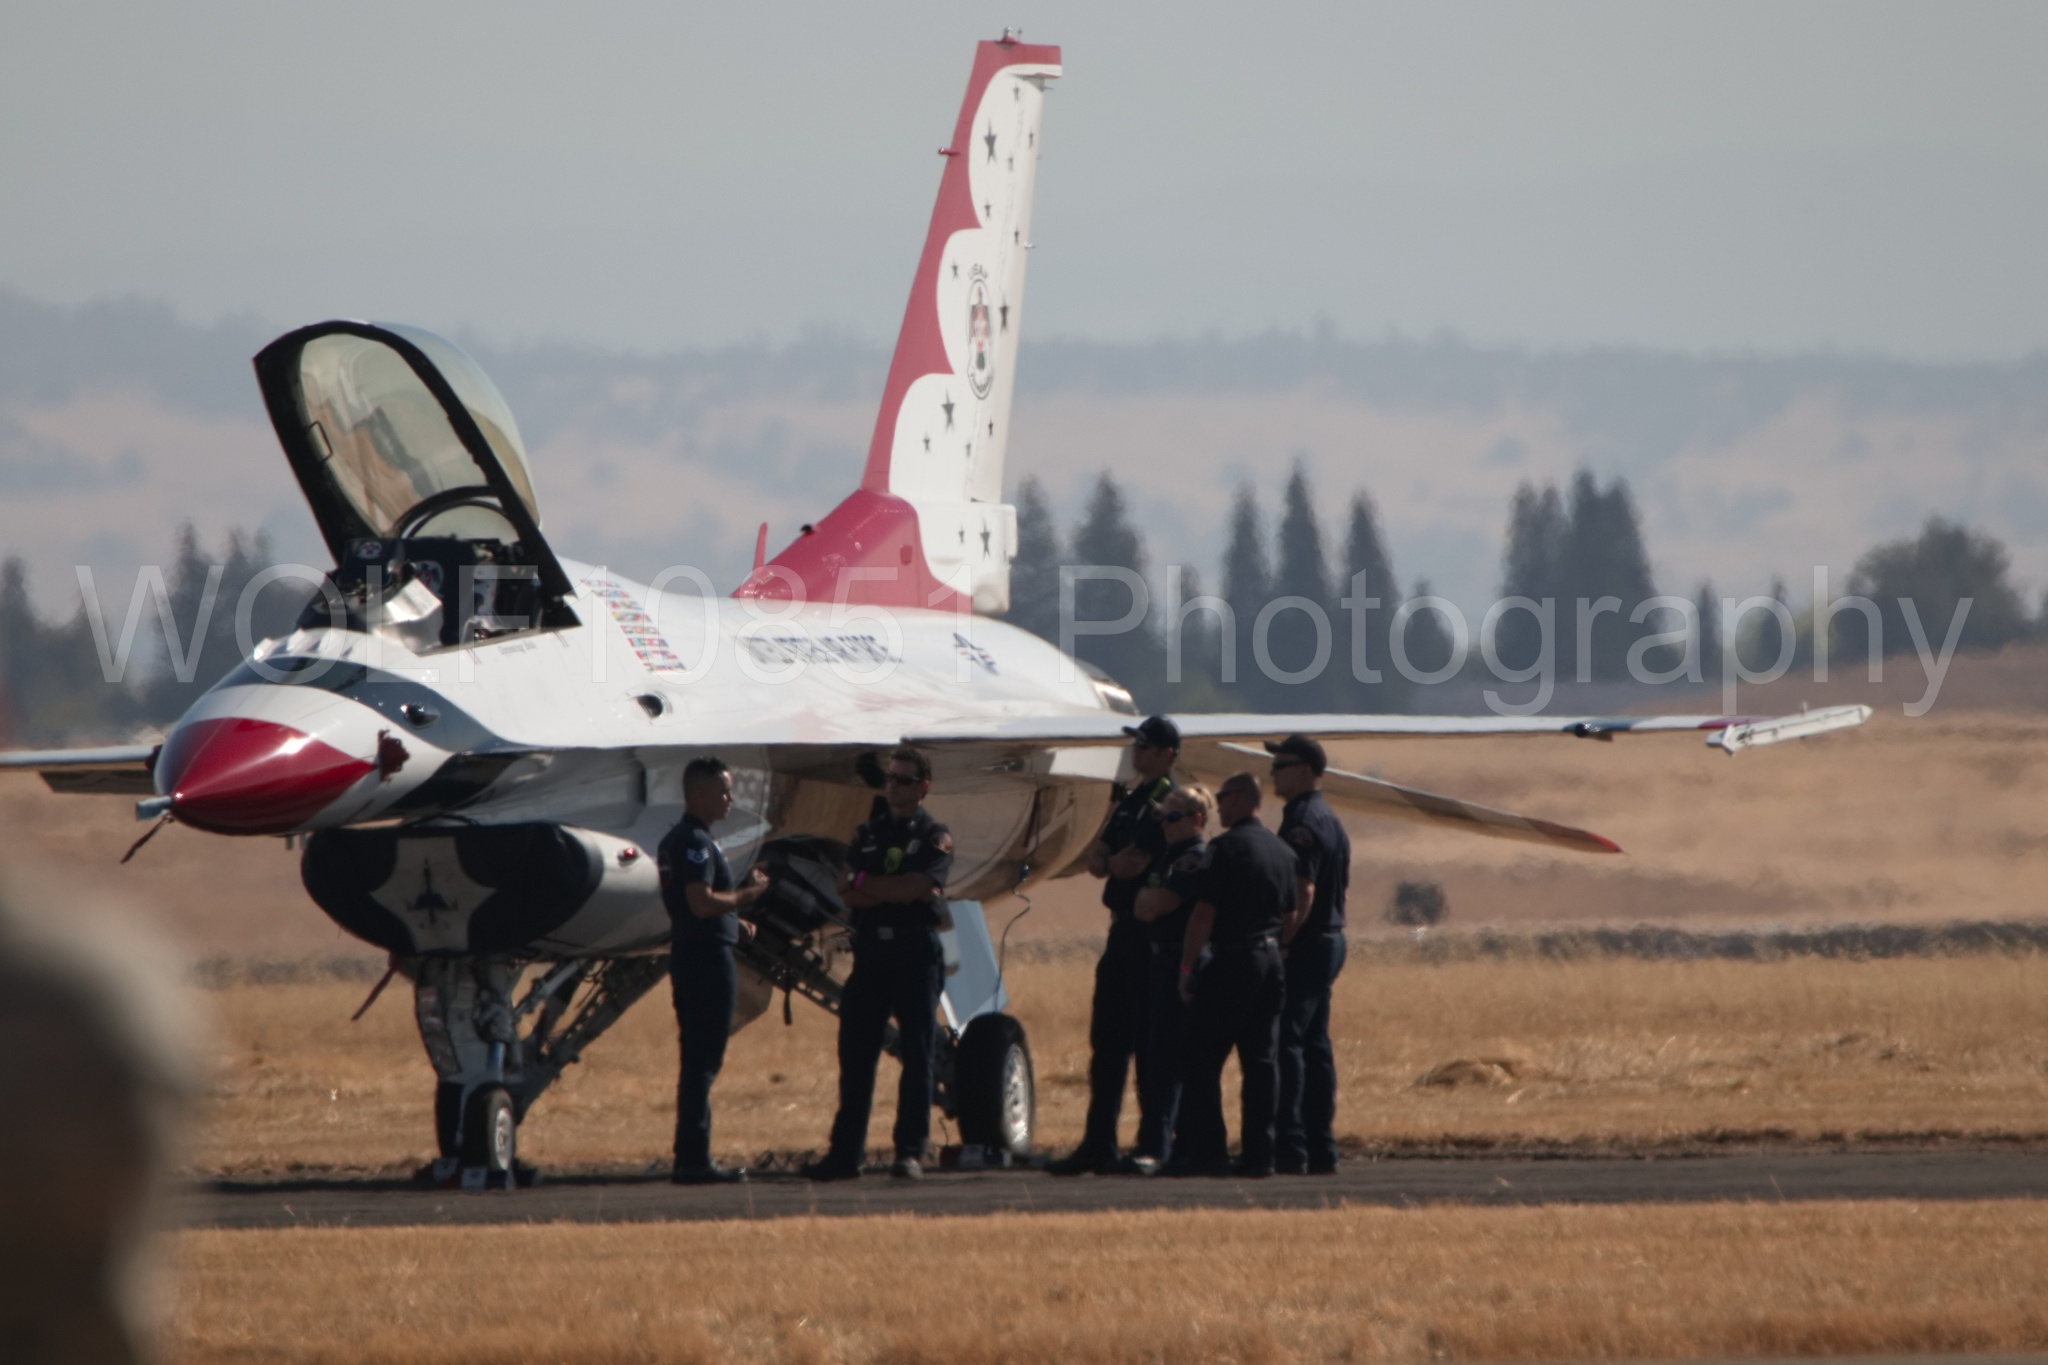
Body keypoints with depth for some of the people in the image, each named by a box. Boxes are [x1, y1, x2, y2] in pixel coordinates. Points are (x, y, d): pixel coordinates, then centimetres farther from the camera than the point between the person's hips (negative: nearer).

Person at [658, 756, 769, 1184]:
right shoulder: (696, 842, -15)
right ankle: (693, 1160, -9)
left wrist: (734, 917, 17)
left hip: (688, 955, 10)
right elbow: (702, 902, -24)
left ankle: (691, 1159, 15)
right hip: (707, 955, -10)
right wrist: (746, 895, -11)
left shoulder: (675, 840, 17)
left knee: (698, 1062, 13)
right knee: (703, 1062, -9)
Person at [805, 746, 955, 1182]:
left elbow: (917, 888, -13)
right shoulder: (868, 834, 16)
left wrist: (866, 884, -4)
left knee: (916, 1055, -5)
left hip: (916, 950, -4)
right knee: (855, 1053, 2)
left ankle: (910, 1153, -3)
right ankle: (844, 1152, 5)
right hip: (871, 949, 4)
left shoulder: (935, 837, 3)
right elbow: (847, 894, 3)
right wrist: (894, 892, -11)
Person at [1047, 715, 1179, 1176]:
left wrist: (1113, 862, 2)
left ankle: (1155, 1146, -2)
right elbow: (1097, 861, 13)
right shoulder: (1130, 802, 18)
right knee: (1107, 1038, 9)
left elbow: (1132, 865, -19)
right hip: (1122, 930, 9)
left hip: (1151, 933, -9)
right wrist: (1117, 862, -9)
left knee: (1150, 1042, -6)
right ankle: (1098, 1144, 11)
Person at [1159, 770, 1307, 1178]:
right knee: (1262, 1060, 7)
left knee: (1202, 1058, -3)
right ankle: (1258, 1154, 5)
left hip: (1231, 961, -7)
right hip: (1271, 959, 7)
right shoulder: (1282, 850, 12)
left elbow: (1204, 912, -13)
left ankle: (1204, 1151, -8)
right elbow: (1293, 914, 16)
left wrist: (1186, 965, -10)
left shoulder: (1225, 847, -11)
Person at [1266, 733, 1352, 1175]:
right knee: (1315, 1046, 12)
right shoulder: (1330, 820, 16)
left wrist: (1282, 944, -20)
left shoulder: (1302, 823, -16)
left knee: (1286, 1044, -10)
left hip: (1305, 947, -10)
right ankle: (1320, 1150, 13)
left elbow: (1303, 892, -24)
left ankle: (1290, 1150, -15)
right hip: (1330, 941, 10)